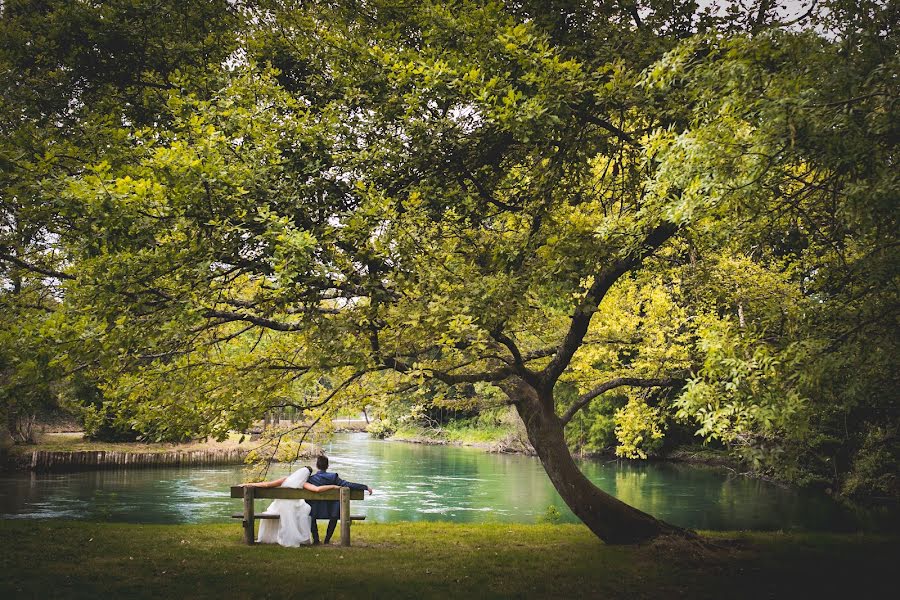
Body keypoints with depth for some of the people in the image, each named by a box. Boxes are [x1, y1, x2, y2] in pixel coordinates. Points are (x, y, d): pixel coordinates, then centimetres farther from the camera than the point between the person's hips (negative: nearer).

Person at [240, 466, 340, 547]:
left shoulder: (286, 479, 1)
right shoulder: (303, 484, -5)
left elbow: (267, 484, -4)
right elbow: (318, 489, -20)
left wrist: (249, 484, 1)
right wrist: (333, 486, -10)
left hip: (278, 508, 2)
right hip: (292, 509, -2)